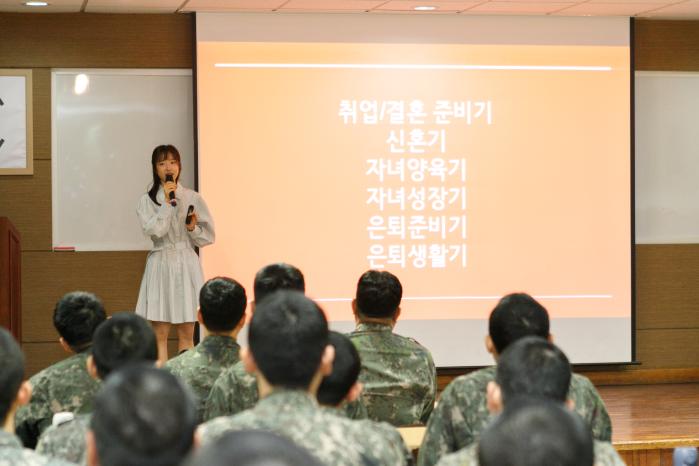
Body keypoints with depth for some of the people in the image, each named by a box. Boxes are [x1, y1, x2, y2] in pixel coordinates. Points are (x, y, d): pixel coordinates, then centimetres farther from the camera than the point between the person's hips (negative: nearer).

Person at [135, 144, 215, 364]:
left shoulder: (193, 198, 4)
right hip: (160, 264, -1)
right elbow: (153, 230, -14)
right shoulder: (147, 200, 1)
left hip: (187, 265, 1)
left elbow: (208, 237, 7)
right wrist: (167, 203, -13)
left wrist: (193, 229, -12)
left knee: (186, 334, 4)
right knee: (159, 333, -1)